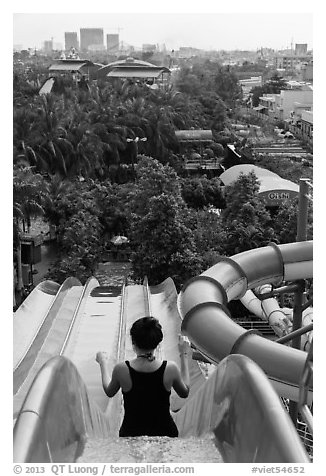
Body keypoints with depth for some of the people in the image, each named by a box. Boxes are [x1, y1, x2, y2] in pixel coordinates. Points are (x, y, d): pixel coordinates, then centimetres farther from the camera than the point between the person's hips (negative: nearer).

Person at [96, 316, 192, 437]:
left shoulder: (121, 369, -18)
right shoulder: (170, 368, -17)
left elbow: (109, 392, 4)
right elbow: (184, 393, 4)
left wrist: (103, 363, 19)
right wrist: (184, 356, 9)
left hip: (131, 433, 0)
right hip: (165, 432, 1)